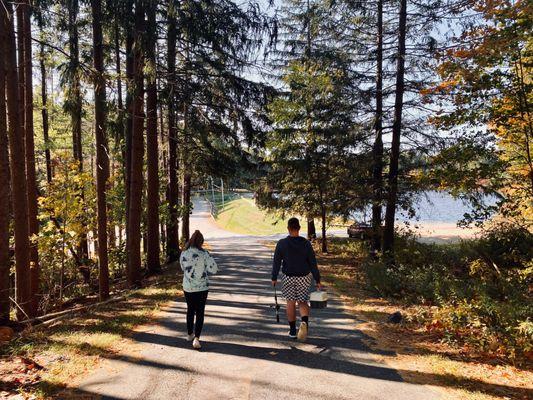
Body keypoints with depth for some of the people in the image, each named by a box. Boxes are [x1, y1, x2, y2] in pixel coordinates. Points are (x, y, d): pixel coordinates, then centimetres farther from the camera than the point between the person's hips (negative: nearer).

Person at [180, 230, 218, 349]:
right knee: (200, 312, 6)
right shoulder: (204, 254, -15)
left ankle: (190, 334, 35)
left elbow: (183, 268, 9)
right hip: (202, 287, -3)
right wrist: (204, 272, 4)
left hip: (188, 287, 3)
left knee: (190, 310, 21)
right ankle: (196, 338, -4)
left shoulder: (183, 254, -7)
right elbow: (214, 269, -14)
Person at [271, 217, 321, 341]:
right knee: (302, 302, 12)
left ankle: (292, 330, 18)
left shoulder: (282, 243, -8)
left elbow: (276, 262, -4)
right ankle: (304, 322, -15)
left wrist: (274, 278, 7)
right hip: (304, 277, 1)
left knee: (290, 303, 11)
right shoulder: (306, 243, -6)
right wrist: (318, 280, 3)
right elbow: (313, 263, -4)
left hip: (288, 277, 0)